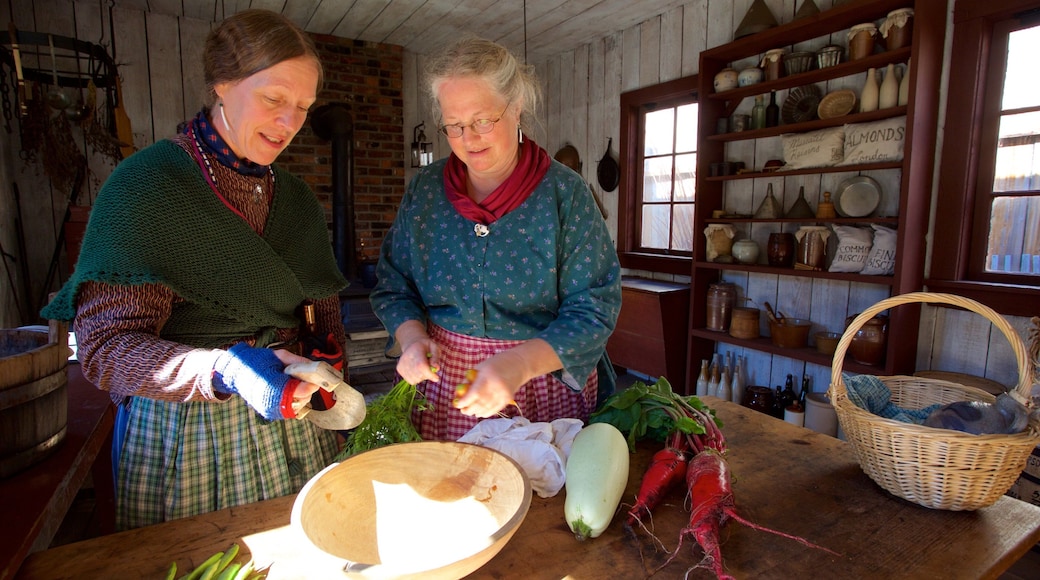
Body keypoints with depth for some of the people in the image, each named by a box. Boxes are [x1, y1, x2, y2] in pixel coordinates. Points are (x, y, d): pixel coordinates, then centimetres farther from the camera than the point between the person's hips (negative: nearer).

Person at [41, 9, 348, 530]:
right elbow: (103, 345, -18)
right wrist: (226, 370, -34)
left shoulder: (297, 199, 6)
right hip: (184, 430, -5)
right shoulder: (145, 185, -13)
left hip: (290, 420, 6)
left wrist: (329, 353, -6)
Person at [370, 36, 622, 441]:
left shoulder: (565, 193, -11)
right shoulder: (423, 190, -1)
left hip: (546, 385, -2)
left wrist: (520, 363, -30)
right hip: (441, 390, 3)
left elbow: (592, 310, -15)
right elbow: (393, 285, 5)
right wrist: (411, 338, -16)